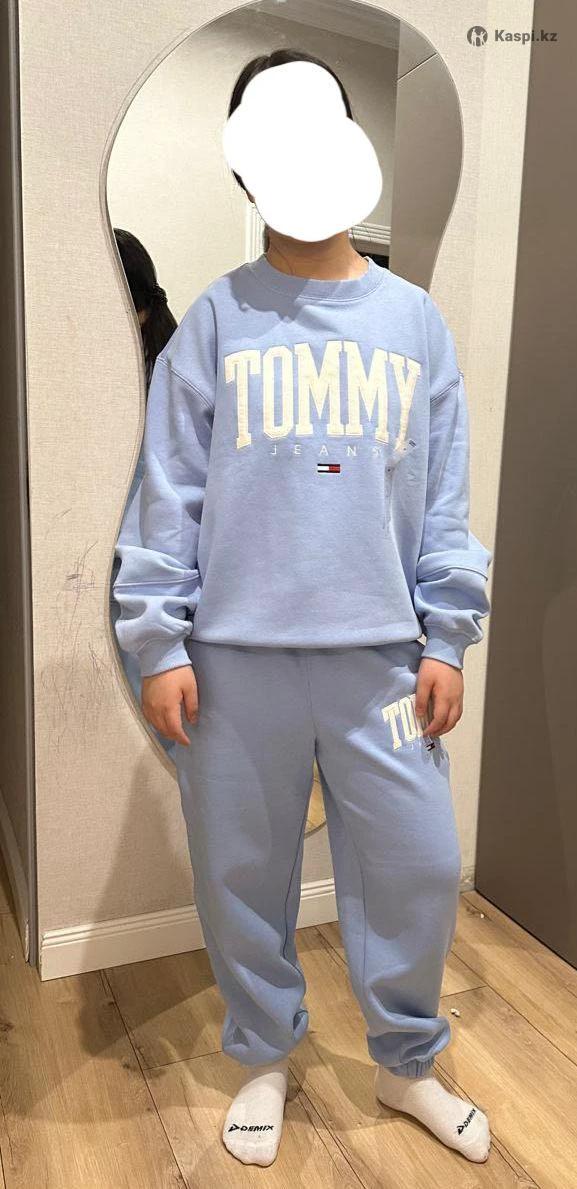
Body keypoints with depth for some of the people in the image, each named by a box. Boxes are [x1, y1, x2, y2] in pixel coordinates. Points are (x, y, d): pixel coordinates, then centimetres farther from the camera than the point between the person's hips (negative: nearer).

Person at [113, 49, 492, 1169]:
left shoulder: (415, 320, 8)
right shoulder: (213, 321, 2)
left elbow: (447, 502, 6)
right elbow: (169, 494, -1)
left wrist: (446, 640, 2)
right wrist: (159, 643, -6)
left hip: (379, 654, 2)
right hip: (236, 656, -1)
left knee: (417, 865, 8)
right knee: (242, 874, 11)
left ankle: (406, 1059, 36)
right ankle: (263, 1058, 38)